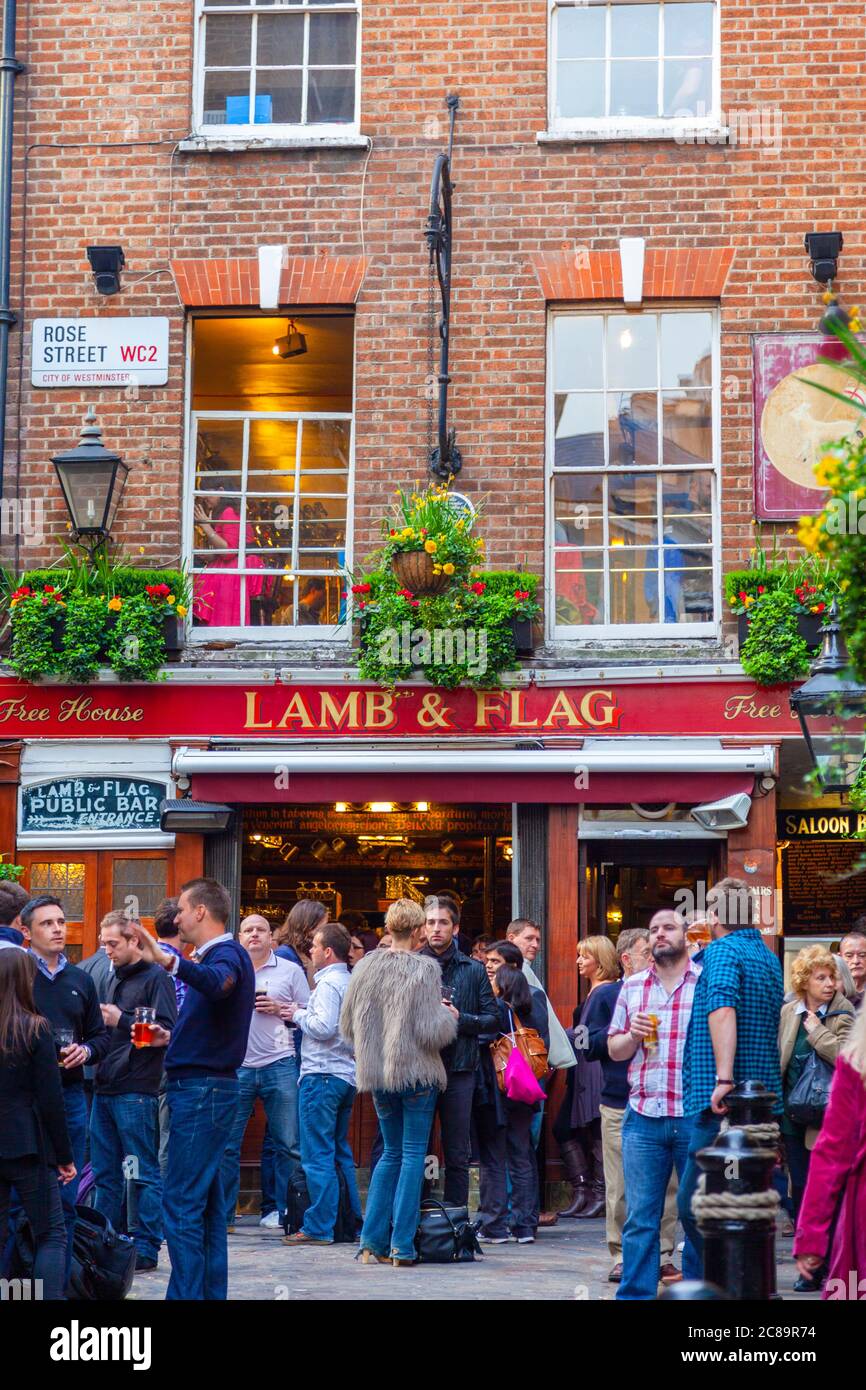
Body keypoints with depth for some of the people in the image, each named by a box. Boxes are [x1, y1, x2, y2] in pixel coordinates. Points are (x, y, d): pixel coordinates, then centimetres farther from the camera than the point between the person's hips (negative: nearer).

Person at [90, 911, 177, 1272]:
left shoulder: (155, 978, -6)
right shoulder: (114, 978, 18)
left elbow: (166, 1032, -15)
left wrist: (121, 1020, -15)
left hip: (136, 1092, -8)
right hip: (105, 1089, 8)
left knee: (145, 1174, -2)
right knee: (105, 1173, 11)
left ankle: (145, 1249, 0)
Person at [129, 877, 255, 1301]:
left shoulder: (227, 953, -12)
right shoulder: (211, 957, 20)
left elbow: (218, 982, -38)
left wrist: (167, 960, -52)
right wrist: (167, 1038, 16)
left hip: (203, 1090, -11)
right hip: (202, 1087, 11)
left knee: (181, 1203, -11)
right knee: (206, 1204, 12)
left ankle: (186, 1293, -12)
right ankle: (211, 1292, 17)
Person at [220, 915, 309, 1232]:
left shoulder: (290, 971, 9)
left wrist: (280, 1009, -7)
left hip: (280, 1066, -1)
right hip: (236, 1066, 1)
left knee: (288, 1143, 2)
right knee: (226, 1142, -2)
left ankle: (285, 1209, 10)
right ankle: (223, 1212, 4)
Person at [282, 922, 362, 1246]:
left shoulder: (328, 983, -12)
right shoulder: (352, 982, 15)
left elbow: (324, 1027, -22)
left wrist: (299, 1015, -6)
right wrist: (306, 1013, 13)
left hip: (322, 1074, -9)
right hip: (347, 1073, 9)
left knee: (317, 1154, -6)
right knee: (340, 1152, 16)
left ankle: (319, 1227, -6)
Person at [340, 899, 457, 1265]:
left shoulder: (365, 967, 3)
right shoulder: (425, 970, -12)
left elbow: (348, 1026, 10)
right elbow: (431, 1031, -15)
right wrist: (451, 1017, 5)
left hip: (377, 1074, 5)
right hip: (417, 1073, -5)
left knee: (392, 1152, 16)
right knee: (413, 1153, 2)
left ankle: (372, 1241, 10)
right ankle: (402, 1245, -2)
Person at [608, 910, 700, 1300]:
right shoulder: (632, 987, 14)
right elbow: (614, 1050, 19)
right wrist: (633, 1036, -3)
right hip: (643, 1117, 3)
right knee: (640, 1218, 4)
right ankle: (635, 1293, 8)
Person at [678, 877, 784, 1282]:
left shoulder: (721, 951, -8)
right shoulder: (768, 957, 18)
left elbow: (722, 1009, -25)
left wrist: (723, 1078, -31)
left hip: (722, 1103, -9)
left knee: (693, 1204, -6)